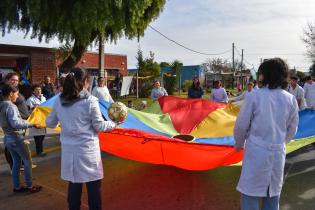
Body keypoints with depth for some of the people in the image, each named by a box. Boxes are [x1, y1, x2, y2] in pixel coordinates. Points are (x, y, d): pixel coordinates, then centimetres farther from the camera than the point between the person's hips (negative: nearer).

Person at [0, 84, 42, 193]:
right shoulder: (11, 106, -19)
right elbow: (15, 123, -28)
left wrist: (23, 121, 17)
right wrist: (31, 124, -26)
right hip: (15, 138, -9)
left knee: (16, 162, 16)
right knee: (27, 161, 4)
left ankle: (17, 186, 23)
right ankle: (29, 186, 11)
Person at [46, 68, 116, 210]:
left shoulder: (59, 100, 1)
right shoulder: (90, 100, -12)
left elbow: (50, 123, 11)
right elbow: (98, 126, -6)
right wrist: (113, 124, 11)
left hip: (69, 149, 4)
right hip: (87, 149, -4)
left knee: (73, 184, 17)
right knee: (93, 185, 10)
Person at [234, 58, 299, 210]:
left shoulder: (254, 96, -12)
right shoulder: (290, 99, -1)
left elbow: (241, 125, -7)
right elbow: (291, 130, 9)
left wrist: (239, 144, 11)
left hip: (256, 151, -4)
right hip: (278, 152, 4)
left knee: (251, 193, 8)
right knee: (273, 194, 18)